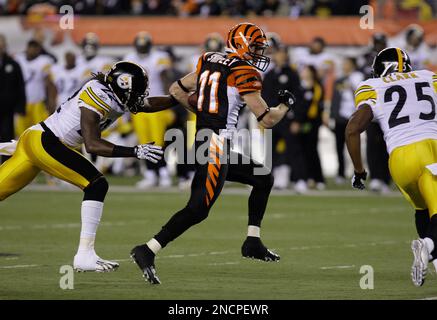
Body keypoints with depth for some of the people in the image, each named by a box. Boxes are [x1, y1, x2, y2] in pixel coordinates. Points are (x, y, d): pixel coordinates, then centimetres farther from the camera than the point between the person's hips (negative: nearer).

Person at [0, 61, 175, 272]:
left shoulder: (115, 96, 8)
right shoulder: (98, 96, -19)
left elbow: (147, 104, 24)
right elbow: (92, 144, -26)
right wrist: (135, 152, -29)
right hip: (43, 142, -10)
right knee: (96, 185, -12)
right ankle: (84, 255, -14)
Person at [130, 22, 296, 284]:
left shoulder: (209, 62, 13)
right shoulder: (244, 73, -10)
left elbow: (176, 90, 20)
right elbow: (267, 120, -9)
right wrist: (286, 105, 10)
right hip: (216, 146, -10)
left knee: (264, 179, 20)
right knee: (199, 209, -12)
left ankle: (253, 243, 19)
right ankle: (147, 252, -17)